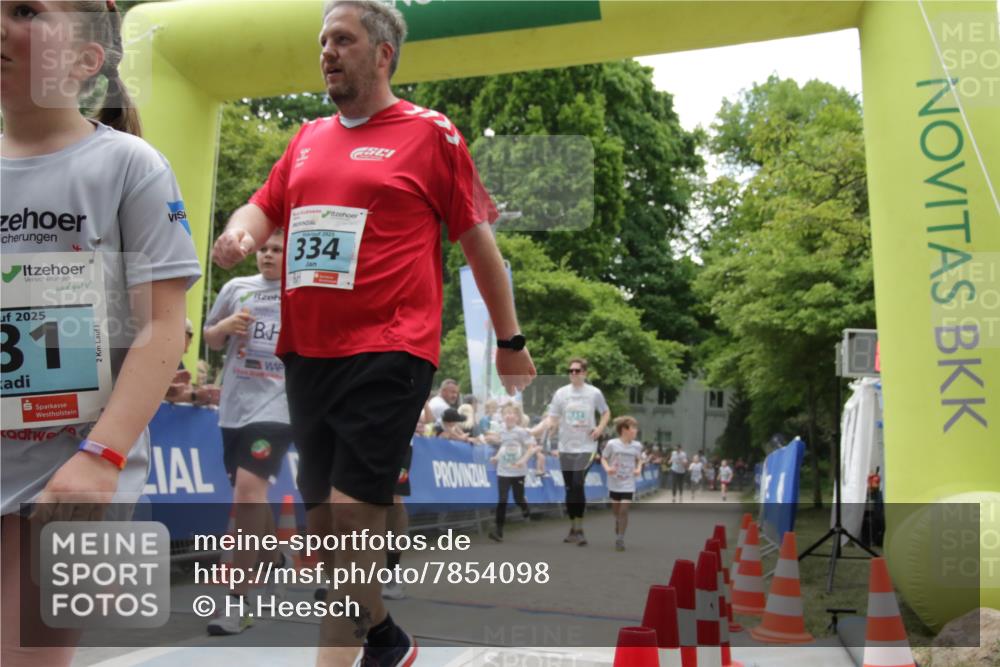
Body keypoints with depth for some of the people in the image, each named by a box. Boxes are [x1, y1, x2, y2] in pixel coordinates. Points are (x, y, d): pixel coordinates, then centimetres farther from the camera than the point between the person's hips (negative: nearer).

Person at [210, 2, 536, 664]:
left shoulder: (431, 134, 1)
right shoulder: (308, 138, 17)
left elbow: (479, 240, 1)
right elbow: (265, 206, 21)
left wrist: (511, 342, 3)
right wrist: (241, 231, -5)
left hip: (387, 354, -6)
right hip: (306, 353, 7)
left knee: (349, 510, -11)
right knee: (330, 514, 14)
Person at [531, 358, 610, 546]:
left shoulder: (594, 393, -3)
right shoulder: (561, 393, 0)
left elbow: (606, 413, 12)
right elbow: (551, 419, -2)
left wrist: (600, 428, -6)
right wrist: (533, 431, -17)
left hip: (586, 447, -3)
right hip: (566, 447, 3)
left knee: (578, 485, -17)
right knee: (569, 488, 9)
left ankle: (579, 529, -7)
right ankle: (573, 528, 22)